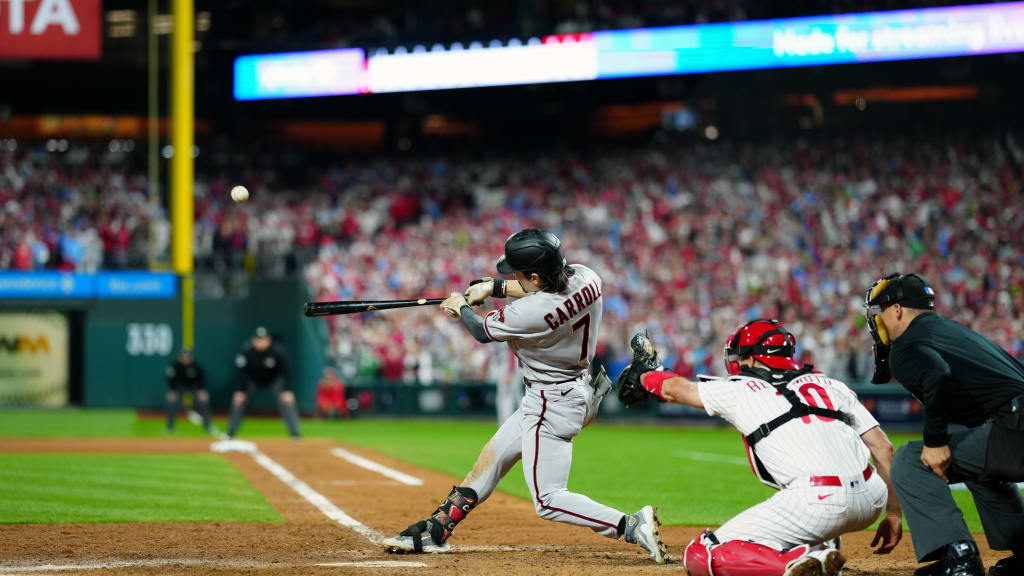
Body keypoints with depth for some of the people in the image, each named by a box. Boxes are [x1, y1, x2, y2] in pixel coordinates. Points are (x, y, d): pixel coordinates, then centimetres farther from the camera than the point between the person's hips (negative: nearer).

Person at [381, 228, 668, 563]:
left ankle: (631, 526, -18)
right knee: (492, 456, 20)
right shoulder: (585, 278, -10)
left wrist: (461, 308, 13)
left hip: (551, 405, -10)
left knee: (548, 501, -8)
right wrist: (492, 287, 14)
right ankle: (436, 531, 30)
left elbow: (483, 332, -8)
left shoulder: (531, 313, -30)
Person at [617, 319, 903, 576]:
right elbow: (883, 447, 15)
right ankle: (822, 551, 16)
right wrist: (893, 514, 20)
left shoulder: (739, 390, 14)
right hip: (872, 502, 5)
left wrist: (642, 375, 52)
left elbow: (673, 388, 31)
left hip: (816, 505, -5)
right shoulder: (831, 385, 22)